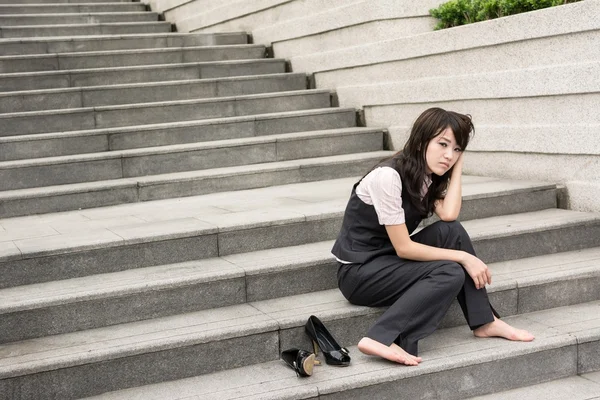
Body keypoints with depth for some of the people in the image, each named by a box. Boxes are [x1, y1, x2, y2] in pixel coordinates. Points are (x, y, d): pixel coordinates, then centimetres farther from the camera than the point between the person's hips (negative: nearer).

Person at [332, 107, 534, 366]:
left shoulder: (430, 176, 4)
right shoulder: (389, 175, -22)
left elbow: (449, 216, -15)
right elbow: (403, 247, -21)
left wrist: (457, 166, -10)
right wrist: (463, 257, -18)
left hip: (390, 259, 8)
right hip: (357, 272, -8)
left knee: (451, 232, -12)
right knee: (450, 273, -23)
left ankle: (484, 322, -6)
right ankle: (382, 339, -28)